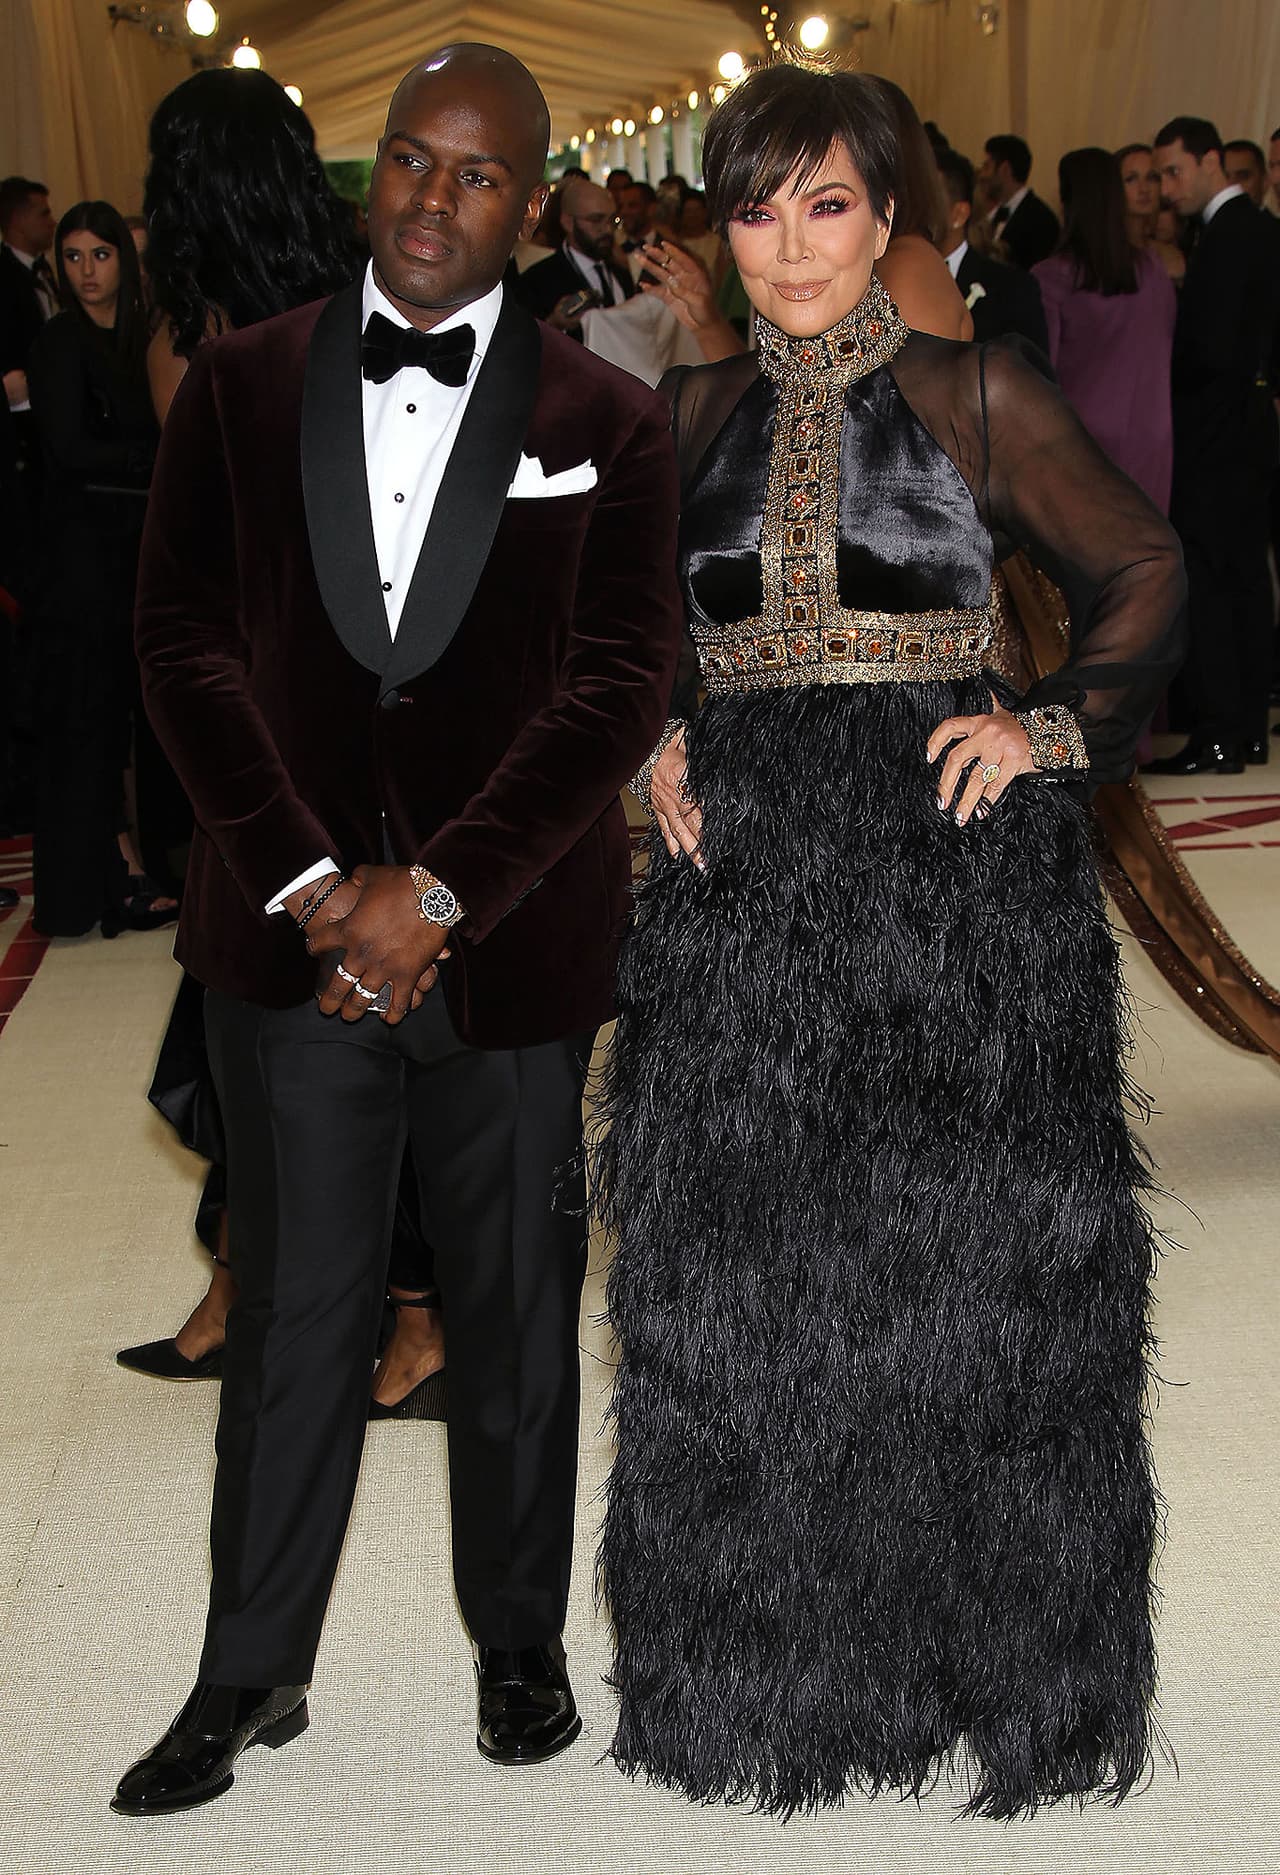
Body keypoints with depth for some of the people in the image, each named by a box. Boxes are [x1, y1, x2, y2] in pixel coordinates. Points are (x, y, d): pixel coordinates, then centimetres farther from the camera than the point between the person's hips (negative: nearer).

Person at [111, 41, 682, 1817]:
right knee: (293, 1311, 8)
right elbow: (188, 644, 0)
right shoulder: (239, 386, 5)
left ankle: (520, 1643, 31)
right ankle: (252, 1676, 24)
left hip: (513, 940, 0)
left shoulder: (608, 423, 1)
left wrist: (435, 893, -14)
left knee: (516, 1311, 12)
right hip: (290, 929, 1)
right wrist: (309, 883, -10)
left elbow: (618, 686, -5)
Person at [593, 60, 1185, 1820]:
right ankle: (770, 1658, 23)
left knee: (965, 1266, 2)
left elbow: (1147, 571, 6)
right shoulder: (693, 416, 10)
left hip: (955, 866, -3)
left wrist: (1049, 728, -6)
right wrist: (651, 748, 5)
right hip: (744, 881, 3)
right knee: (740, 1270, 6)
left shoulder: (979, 396, 1)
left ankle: (986, 1656, 21)